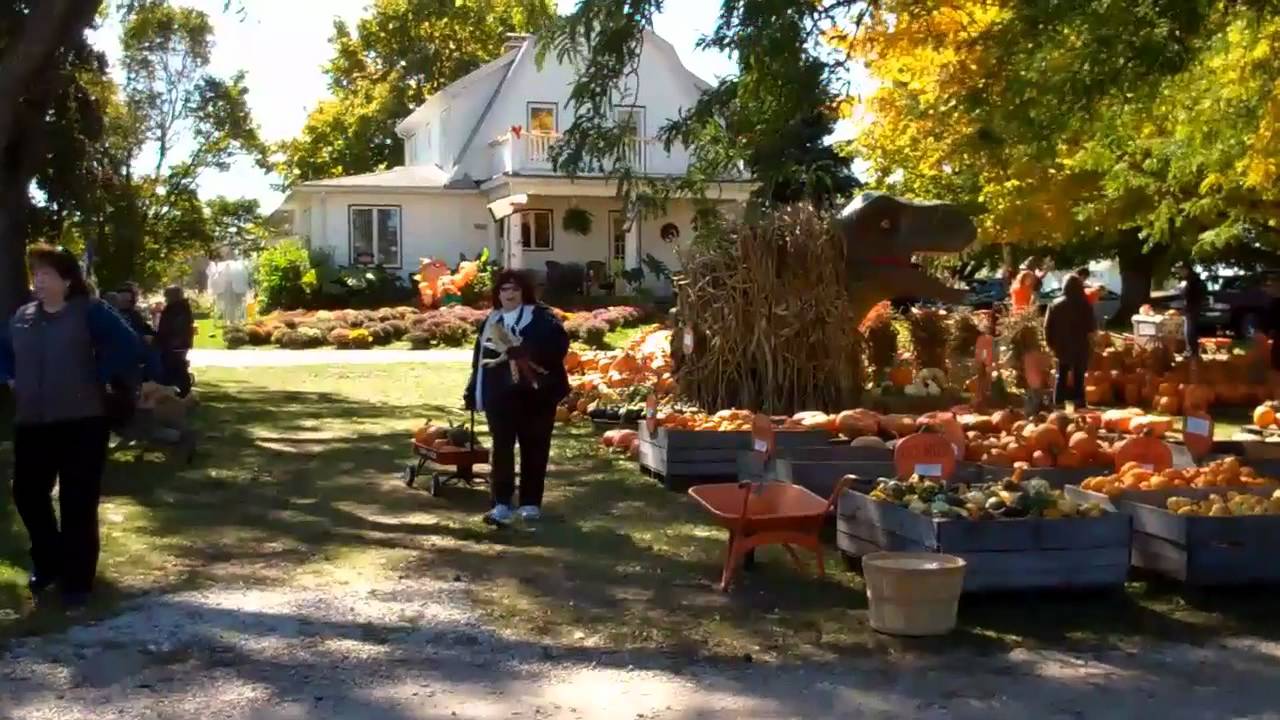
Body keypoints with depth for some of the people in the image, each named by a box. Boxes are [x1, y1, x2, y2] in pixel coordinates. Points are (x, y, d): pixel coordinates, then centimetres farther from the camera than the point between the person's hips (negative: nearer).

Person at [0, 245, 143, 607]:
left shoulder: (90, 311, -5)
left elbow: (128, 346, -14)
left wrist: (97, 378, -13)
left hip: (81, 422, -6)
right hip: (31, 424, 6)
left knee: (78, 503, 0)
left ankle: (77, 579, 12)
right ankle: (47, 561, 34)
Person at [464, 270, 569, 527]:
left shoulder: (541, 316, -2)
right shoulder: (491, 321, 14)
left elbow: (559, 344, -19)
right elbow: (479, 358, 14)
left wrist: (524, 352, -27)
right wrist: (473, 394, 9)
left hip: (536, 394, -3)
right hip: (500, 395, 3)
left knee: (534, 449, 5)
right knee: (501, 449, -2)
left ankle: (531, 504, 14)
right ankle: (501, 505, -1)